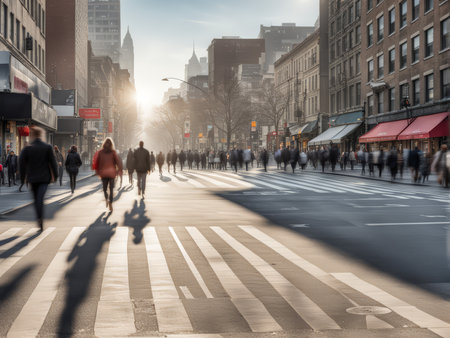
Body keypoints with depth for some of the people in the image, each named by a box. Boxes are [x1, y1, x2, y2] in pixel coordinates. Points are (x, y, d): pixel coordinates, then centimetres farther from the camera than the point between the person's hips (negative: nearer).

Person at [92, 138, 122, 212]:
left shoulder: (100, 152, -1)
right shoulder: (113, 152, -5)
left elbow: (96, 161, 1)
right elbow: (118, 161, -10)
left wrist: (97, 170, 11)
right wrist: (119, 170, -2)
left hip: (103, 173, 1)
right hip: (111, 172, -1)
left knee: (104, 188, 14)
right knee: (111, 189, 5)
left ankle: (106, 199, -11)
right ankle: (110, 204, -6)